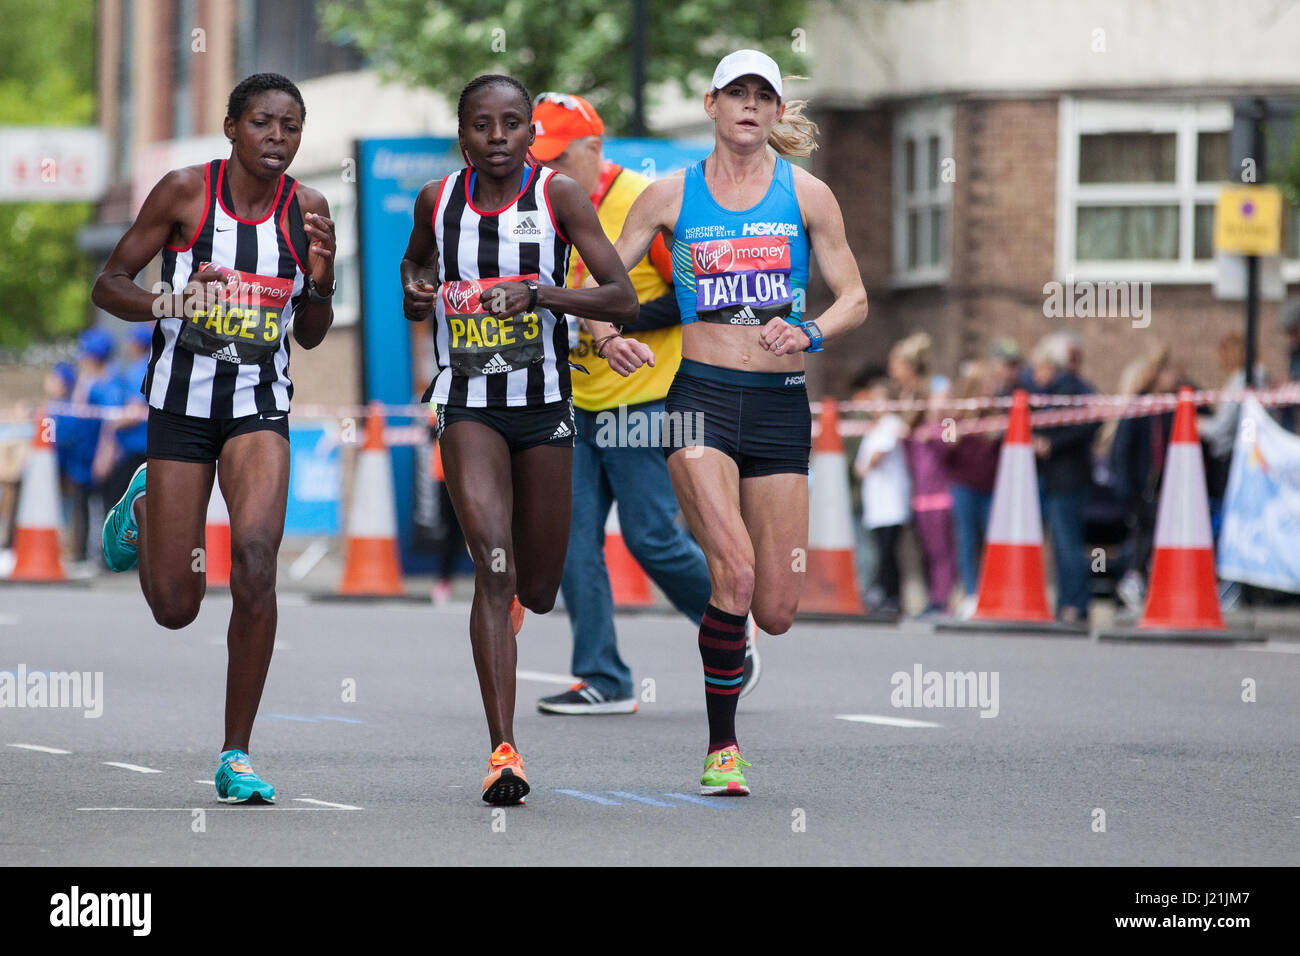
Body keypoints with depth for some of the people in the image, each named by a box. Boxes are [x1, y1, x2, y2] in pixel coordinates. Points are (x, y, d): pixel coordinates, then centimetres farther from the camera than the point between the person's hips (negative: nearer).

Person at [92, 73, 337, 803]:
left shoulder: (306, 208, 1)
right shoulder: (185, 192, -7)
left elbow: (311, 336, 9)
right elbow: (109, 284, -2)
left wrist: (320, 279, -11)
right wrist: (163, 303, -22)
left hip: (260, 405, 1)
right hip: (182, 402, -1)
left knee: (256, 553, -24)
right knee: (175, 607, 3)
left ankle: (238, 754, -12)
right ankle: (145, 508, 41)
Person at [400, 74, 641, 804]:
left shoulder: (559, 195, -7)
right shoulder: (439, 201, 1)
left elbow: (624, 300, -11)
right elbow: (416, 257, 24)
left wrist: (542, 293, -25)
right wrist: (415, 293, 1)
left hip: (545, 403, 0)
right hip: (468, 404, 0)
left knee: (536, 591, 12)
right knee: (492, 562, -19)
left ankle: (515, 599, 53)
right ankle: (504, 752, -22)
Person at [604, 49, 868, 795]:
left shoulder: (807, 195, 6)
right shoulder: (672, 195, 6)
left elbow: (855, 300, 6)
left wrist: (809, 334, -14)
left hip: (780, 404, 2)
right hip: (702, 396, -2)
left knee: (776, 611, -2)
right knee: (735, 572, -21)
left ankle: (726, 637, 36)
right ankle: (723, 747, -7)